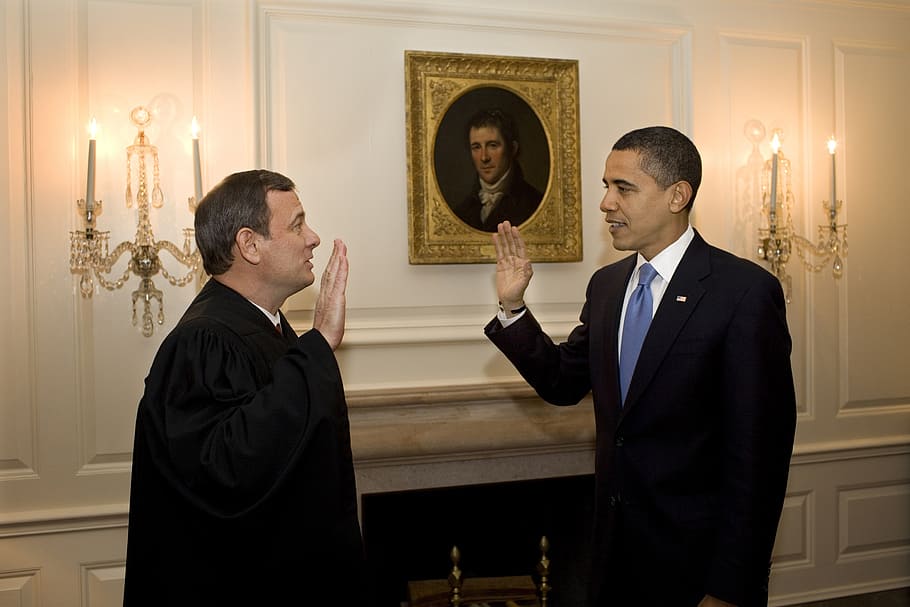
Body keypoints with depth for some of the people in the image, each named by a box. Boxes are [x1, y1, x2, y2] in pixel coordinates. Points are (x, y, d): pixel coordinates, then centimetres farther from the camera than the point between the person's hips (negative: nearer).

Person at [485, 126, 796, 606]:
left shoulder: (746, 292, -16)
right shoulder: (606, 284, 5)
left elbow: (759, 452, -17)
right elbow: (562, 383, 10)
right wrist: (513, 306, -2)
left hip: (695, 558, -6)